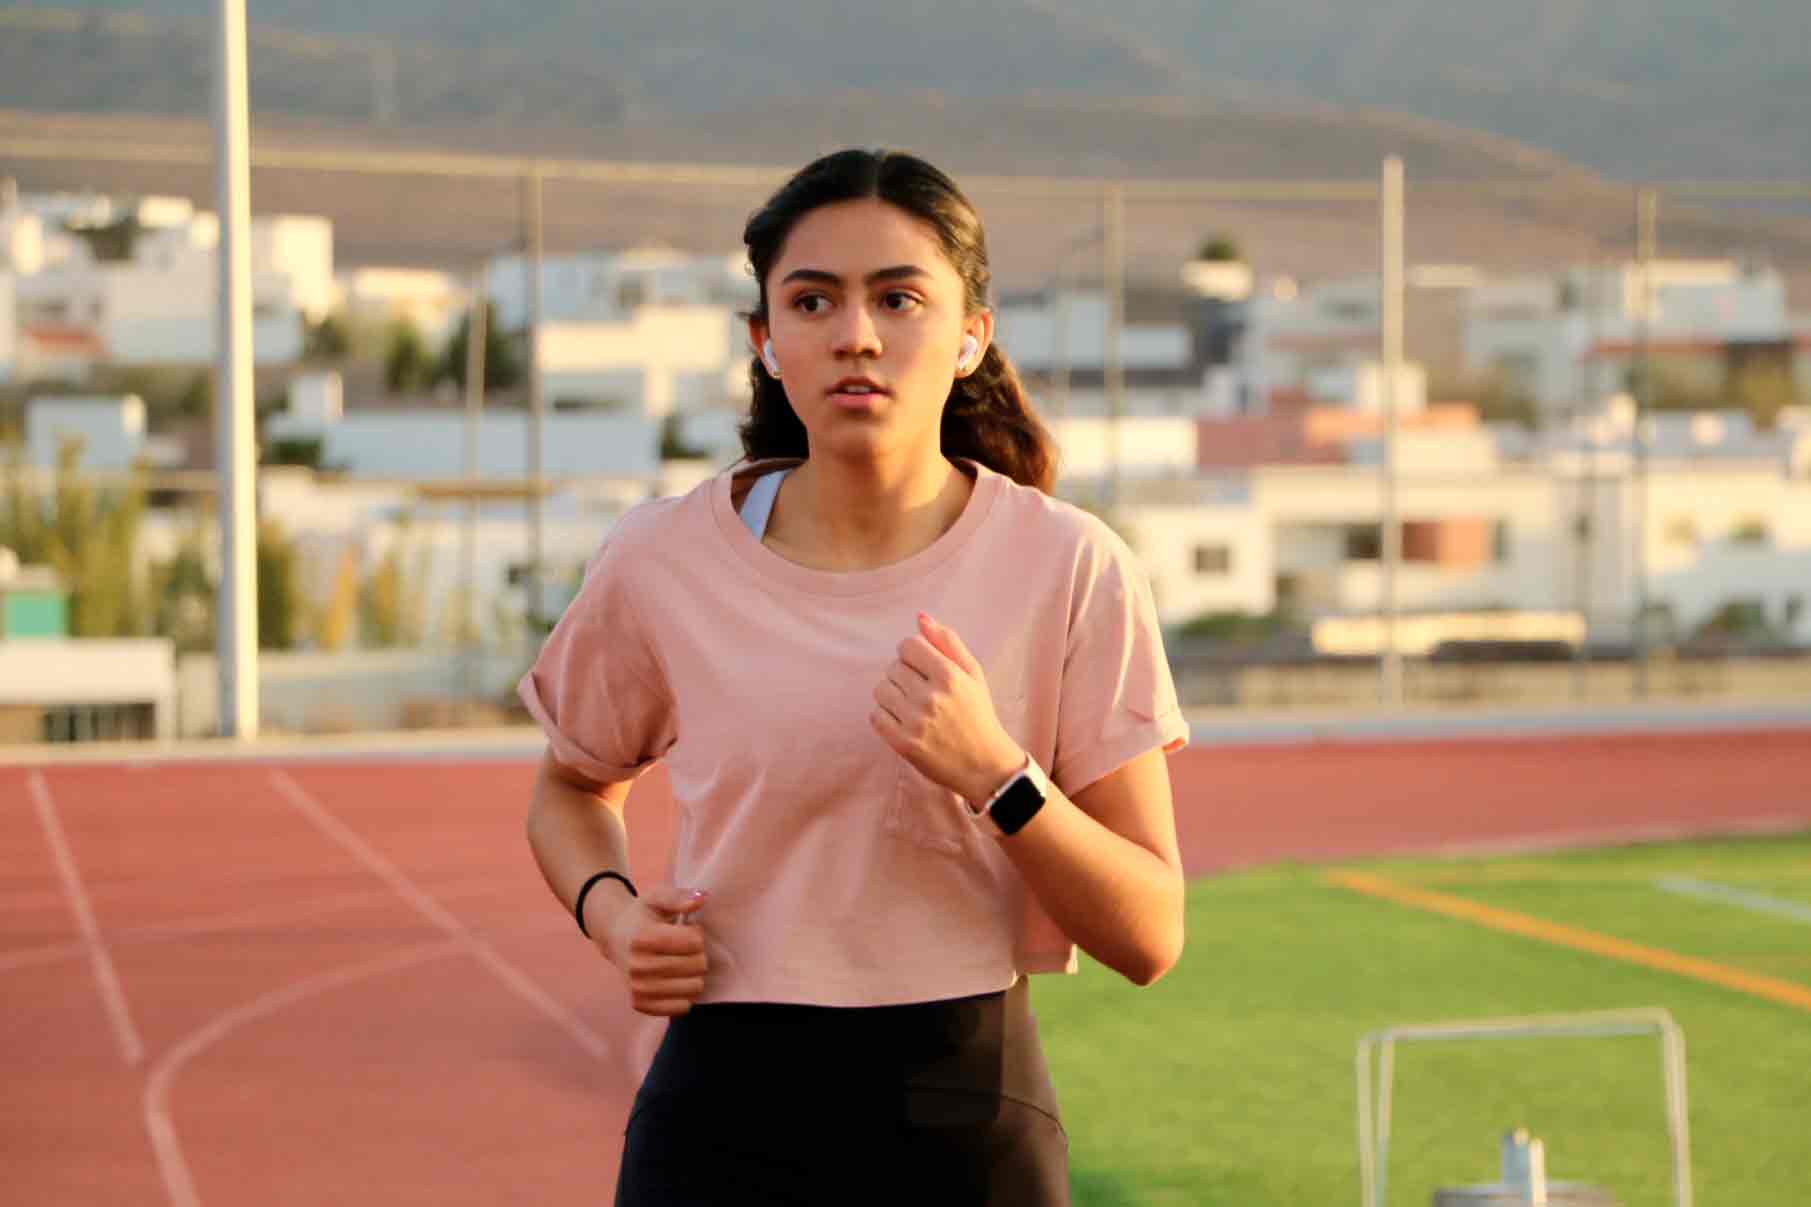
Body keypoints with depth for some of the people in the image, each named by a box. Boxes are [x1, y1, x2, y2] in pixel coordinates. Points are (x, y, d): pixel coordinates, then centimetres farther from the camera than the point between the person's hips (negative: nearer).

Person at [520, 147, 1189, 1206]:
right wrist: (610, 911, -3)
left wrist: (993, 773, -20)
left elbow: (1150, 941, -6)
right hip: (723, 1122, 1)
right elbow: (570, 787, 17)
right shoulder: (661, 563, -3)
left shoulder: (1070, 569, -6)